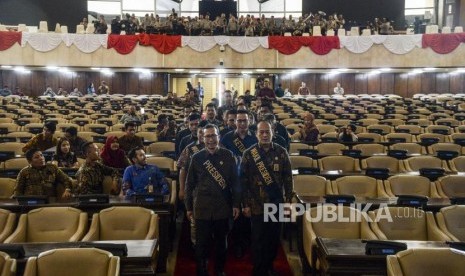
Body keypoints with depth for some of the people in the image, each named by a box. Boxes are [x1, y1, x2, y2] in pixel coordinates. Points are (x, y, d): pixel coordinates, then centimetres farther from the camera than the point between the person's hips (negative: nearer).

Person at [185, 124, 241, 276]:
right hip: (202, 208, 0)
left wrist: (236, 204, 0)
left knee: (221, 242, 14)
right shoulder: (197, 157, 0)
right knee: (202, 243, 5)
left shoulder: (228, 156, -1)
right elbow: (189, 184, 4)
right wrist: (189, 207, 4)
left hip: (223, 208, 1)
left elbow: (235, 181, 2)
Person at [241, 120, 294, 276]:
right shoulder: (249, 154, -6)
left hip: (277, 204, 2)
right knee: (258, 240, 6)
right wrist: (246, 204, -6)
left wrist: (288, 200, -1)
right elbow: (243, 181, -5)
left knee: (274, 239, 13)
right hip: (257, 205, -2)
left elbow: (288, 178, 2)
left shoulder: (281, 152, -1)